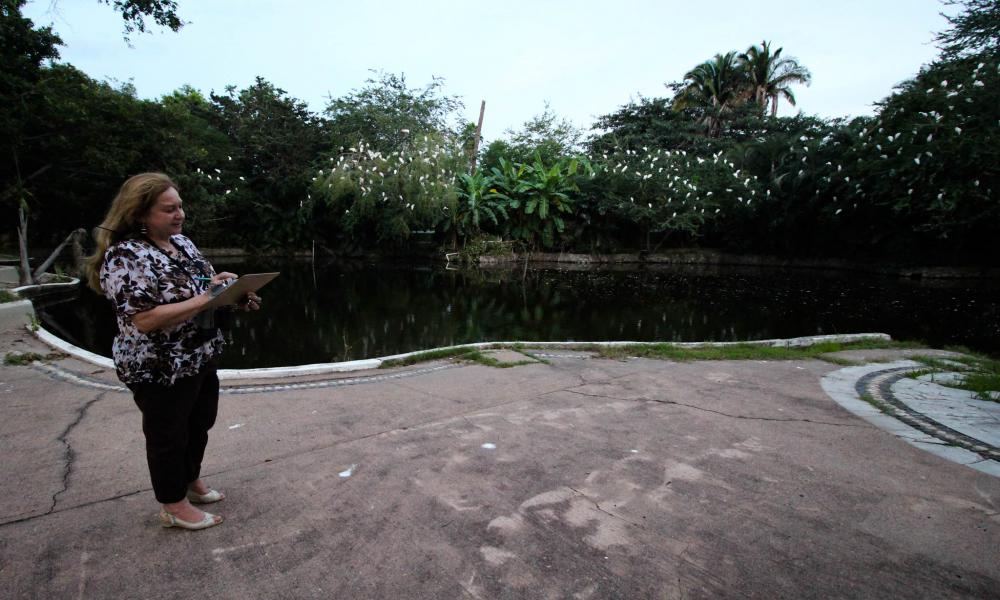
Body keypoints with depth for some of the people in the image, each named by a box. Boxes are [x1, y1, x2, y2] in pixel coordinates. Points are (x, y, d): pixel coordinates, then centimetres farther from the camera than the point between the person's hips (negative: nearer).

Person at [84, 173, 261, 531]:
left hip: (200, 359, 8)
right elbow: (145, 319, -30)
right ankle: (174, 505, 31)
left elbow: (202, 288, 13)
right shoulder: (125, 256, -22)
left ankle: (191, 481, 46)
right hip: (161, 370, -8)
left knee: (201, 423, 23)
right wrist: (204, 299, -29)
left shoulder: (181, 242, 4)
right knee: (168, 435, 11)